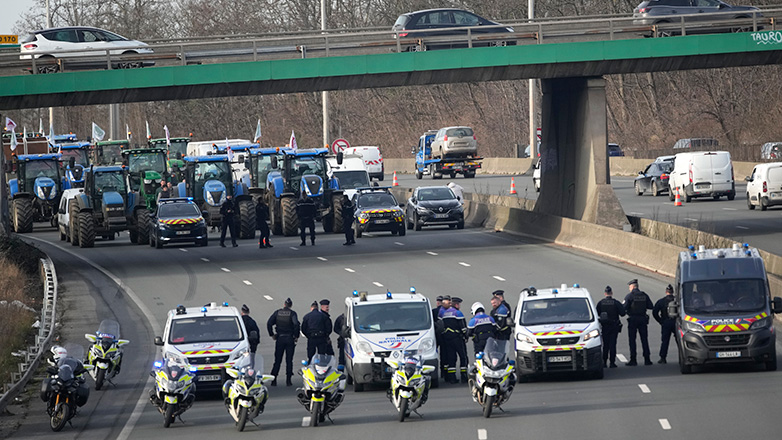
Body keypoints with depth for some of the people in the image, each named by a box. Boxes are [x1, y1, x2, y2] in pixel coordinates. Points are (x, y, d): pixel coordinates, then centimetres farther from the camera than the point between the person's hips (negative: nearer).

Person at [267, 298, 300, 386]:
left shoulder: (277, 312, 2)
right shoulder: (292, 313, -6)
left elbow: (269, 323, -3)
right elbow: (296, 325, -19)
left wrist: (272, 335, 6)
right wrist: (296, 336, -7)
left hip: (279, 338, 2)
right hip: (290, 339, -2)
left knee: (277, 360, 8)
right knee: (289, 360, 6)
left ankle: (273, 380, 3)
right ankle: (288, 380, 4)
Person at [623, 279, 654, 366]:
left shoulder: (629, 296, -8)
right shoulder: (644, 295, 4)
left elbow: (624, 307, -15)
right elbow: (651, 306, 4)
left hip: (633, 319, -4)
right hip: (643, 319, 4)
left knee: (632, 340, 0)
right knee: (644, 339, 8)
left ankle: (633, 360, -3)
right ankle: (647, 359, 7)